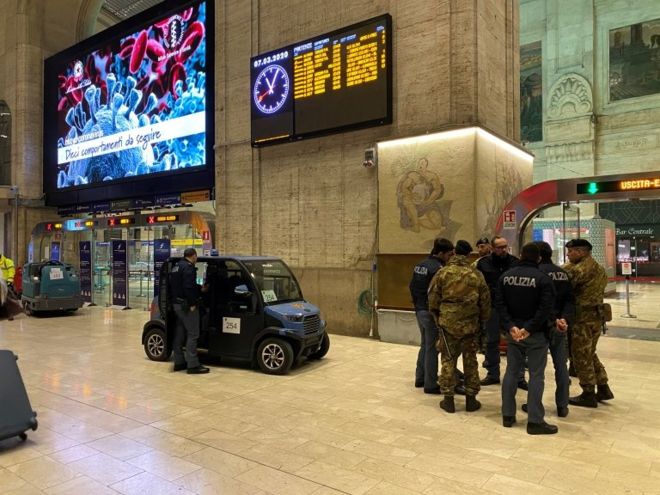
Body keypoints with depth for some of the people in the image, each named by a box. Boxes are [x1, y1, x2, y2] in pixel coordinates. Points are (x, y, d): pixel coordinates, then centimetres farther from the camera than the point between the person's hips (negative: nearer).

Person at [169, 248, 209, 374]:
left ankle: (179, 362, 21)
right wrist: (192, 303, -20)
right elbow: (188, 287, -24)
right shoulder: (188, 267, -15)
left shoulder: (177, 267, 17)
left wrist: (200, 289, 30)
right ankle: (192, 365, -8)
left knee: (179, 334, 14)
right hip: (186, 305, -10)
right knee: (192, 334, -8)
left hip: (177, 304, 10)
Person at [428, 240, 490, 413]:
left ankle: (448, 398, 12)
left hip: (447, 323, -1)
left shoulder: (442, 273, -6)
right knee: (470, 361, 12)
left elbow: (433, 300, -2)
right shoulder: (476, 274, -3)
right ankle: (471, 398, 19)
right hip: (470, 324, 1)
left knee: (448, 361, 8)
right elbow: (485, 302, 3)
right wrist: (482, 322, 16)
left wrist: (437, 317, 15)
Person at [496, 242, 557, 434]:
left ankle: (507, 415, 18)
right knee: (536, 375, 2)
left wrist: (510, 326, -7)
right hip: (536, 334, -4)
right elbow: (546, 308, -18)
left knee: (511, 371, 12)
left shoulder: (506, 276, 4)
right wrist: (529, 328, -16)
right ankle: (535, 421, 5)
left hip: (512, 332, 4)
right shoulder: (543, 278, -10)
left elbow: (500, 304, -1)